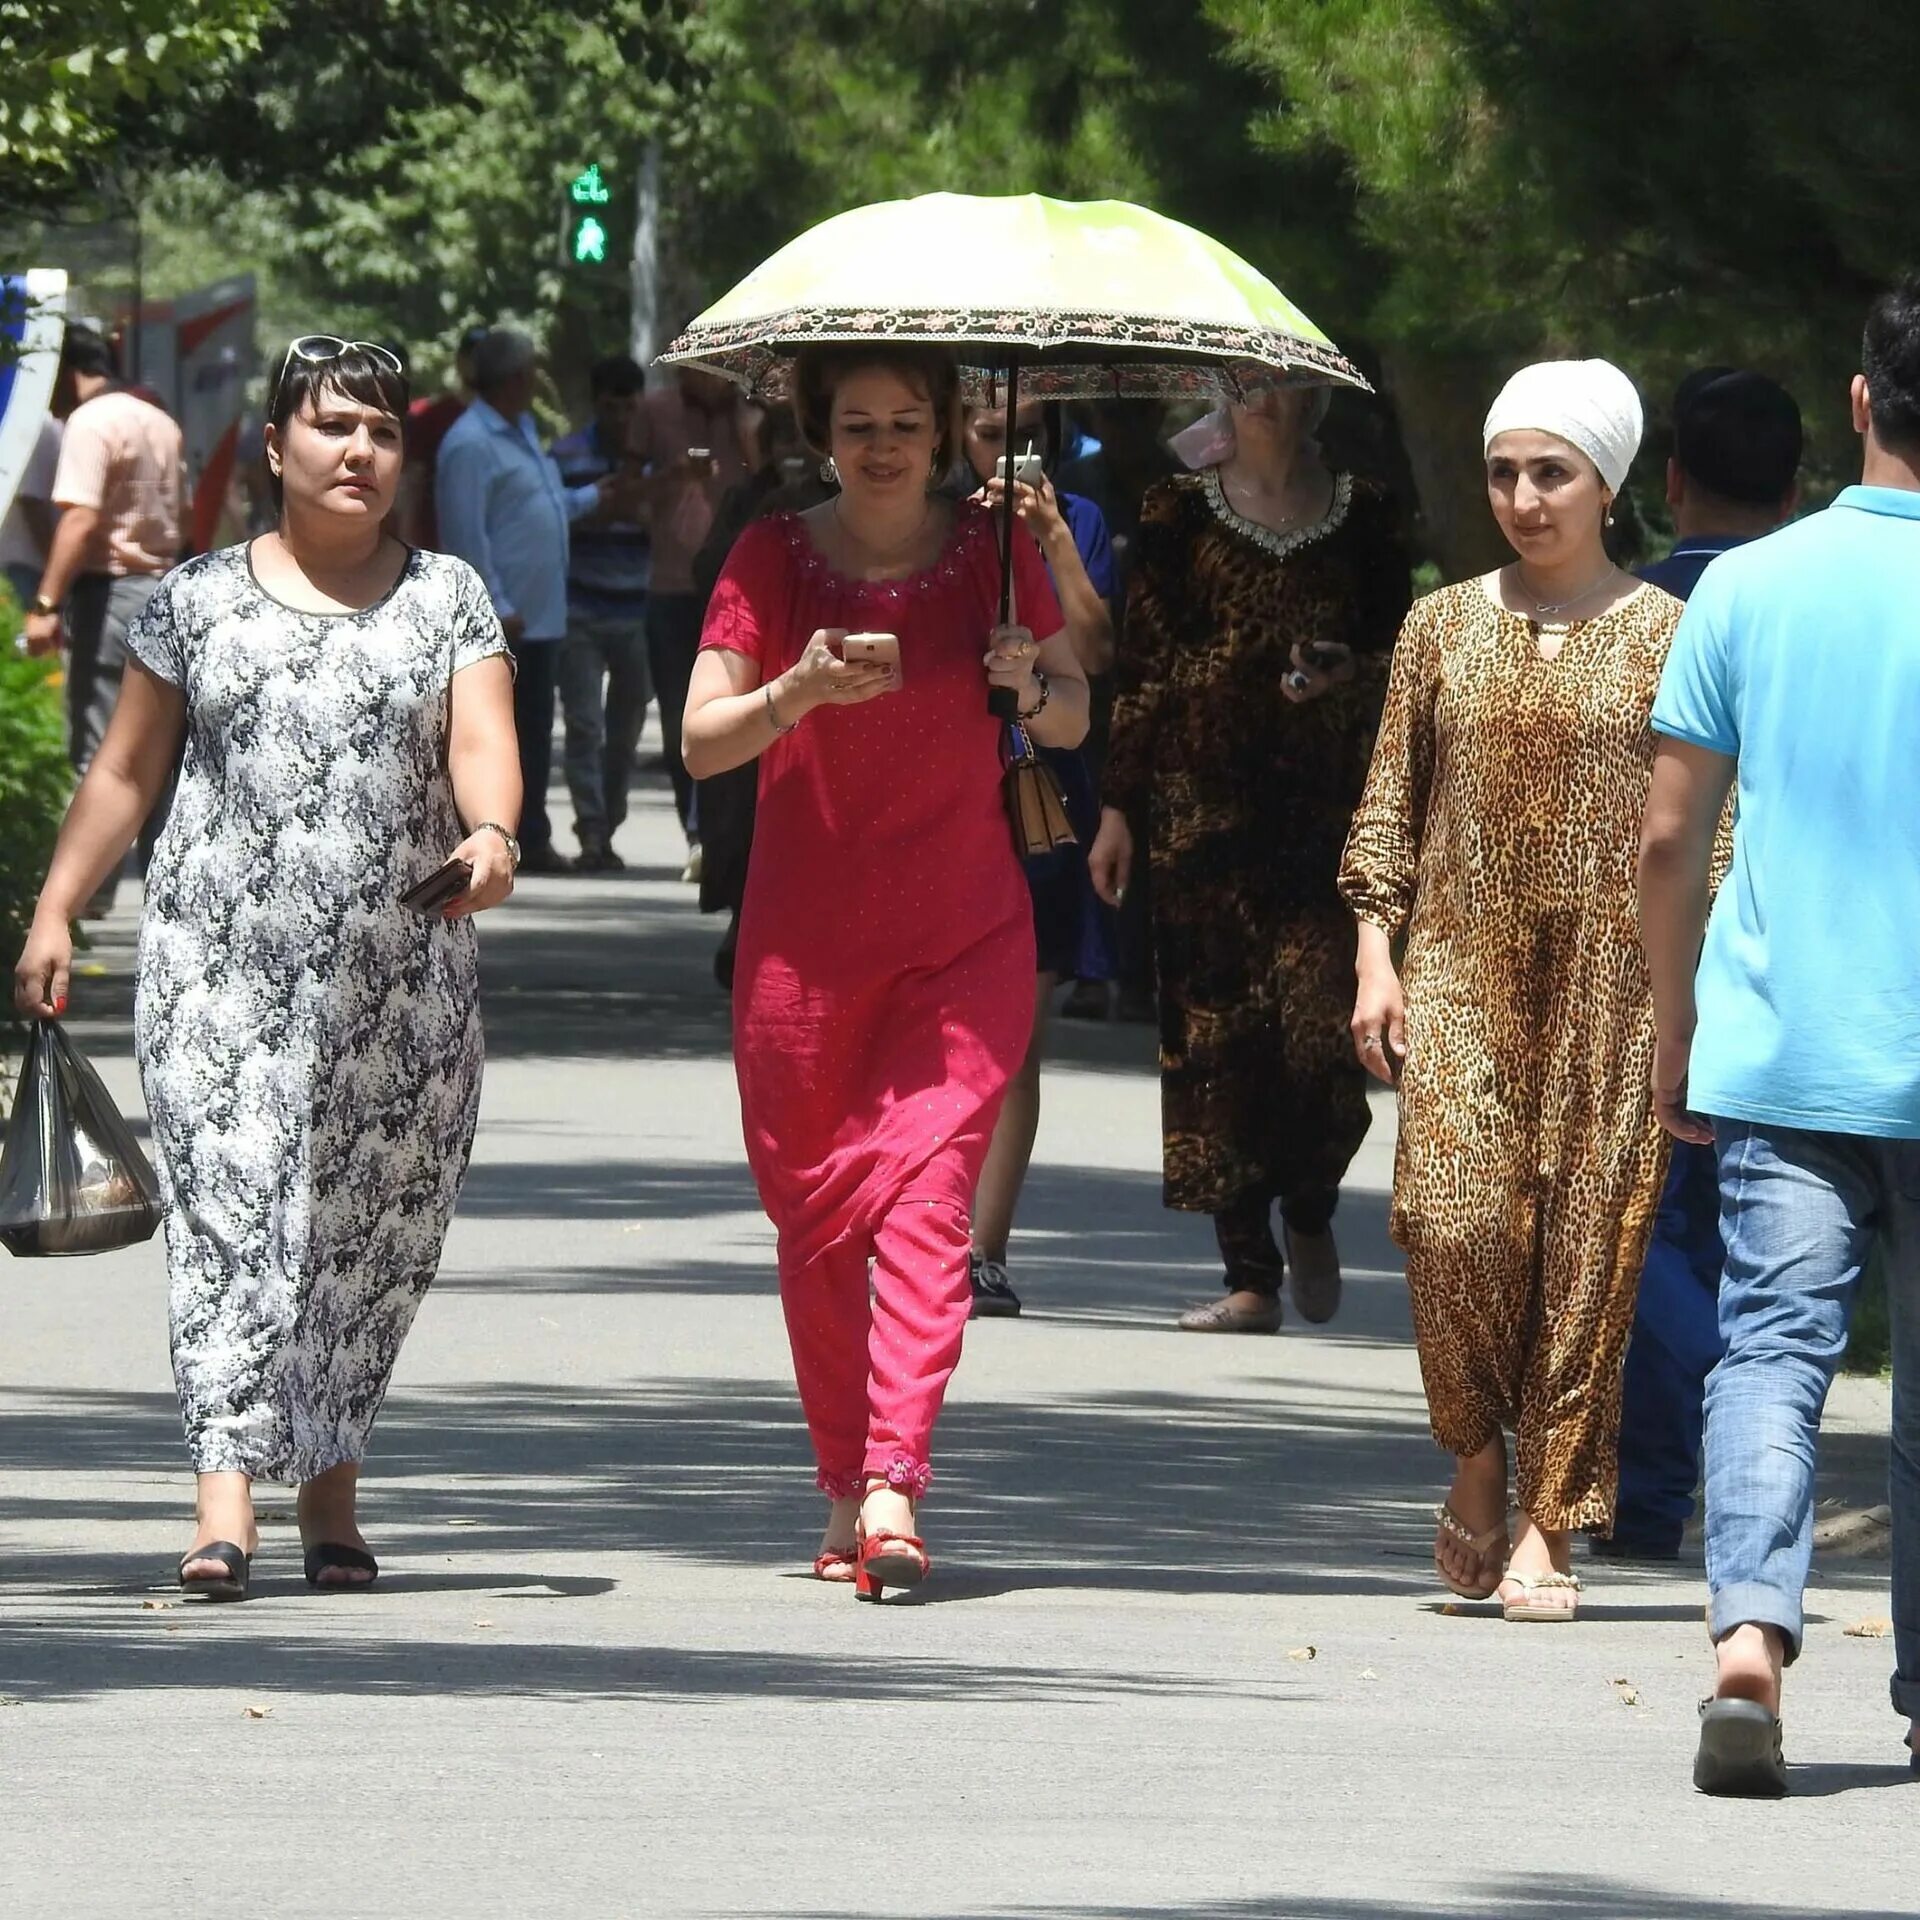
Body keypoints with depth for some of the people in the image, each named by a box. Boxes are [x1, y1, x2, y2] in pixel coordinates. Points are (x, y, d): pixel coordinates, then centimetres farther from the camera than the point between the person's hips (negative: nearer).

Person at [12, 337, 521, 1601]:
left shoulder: (448, 599, 10)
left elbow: (482, 741, -4)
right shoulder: (199, 602, 9)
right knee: (229, 1205, -14)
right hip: (219, 961, -1)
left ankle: (330, 1479, 20)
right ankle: (227, 1495, -21)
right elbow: (124, 772, 12)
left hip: (402, 973, 1)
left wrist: (491, 833, -25)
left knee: (373, 1232, 4)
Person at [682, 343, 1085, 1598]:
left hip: (965, 938, -1)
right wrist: (798, 693, -23)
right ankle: (846, 1489, 19)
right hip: (806, 933, 1)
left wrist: (1031, 683, -11)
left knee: (927, 1197, -14)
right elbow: (702, 742, -4)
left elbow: (1076, 720, 11)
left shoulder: (992, 553, 4)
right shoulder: (773, 559, 1)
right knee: (814, 1217, 5)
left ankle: (892, 1490, -23)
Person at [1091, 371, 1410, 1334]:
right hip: (1207, 802, 0)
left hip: (1327, 806, 0)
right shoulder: (1181, 513, 7)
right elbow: (1143, 667, 7)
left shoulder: (1363, 517, 9)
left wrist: (1349, 670, -8)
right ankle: (1251, 1275, 2)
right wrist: (1119, 808, 4)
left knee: (1321, 1022, -12)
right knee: (1217, 1029, -4)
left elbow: (1398, 658, 15)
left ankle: (1310, 1213, 16)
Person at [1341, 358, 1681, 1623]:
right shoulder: (1443, 628, 10)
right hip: (1461, 963, 1)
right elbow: (1389, 807, 12)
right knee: (1455, 1215, -15)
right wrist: (1375, 957, 2)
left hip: (1611, 978, -1)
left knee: (1589, 1245, -4)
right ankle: (1480, 1450, 9)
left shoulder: (1664, 638, 4)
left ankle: (1547, 1526, 1)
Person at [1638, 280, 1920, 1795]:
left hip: (1772, 1053, 1)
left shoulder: (1746, 588, 2)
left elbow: (1670, 837, 5)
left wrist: (1676, 1036, 16)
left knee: (1772, 1345, -5)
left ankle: (1750, 1629, -27)